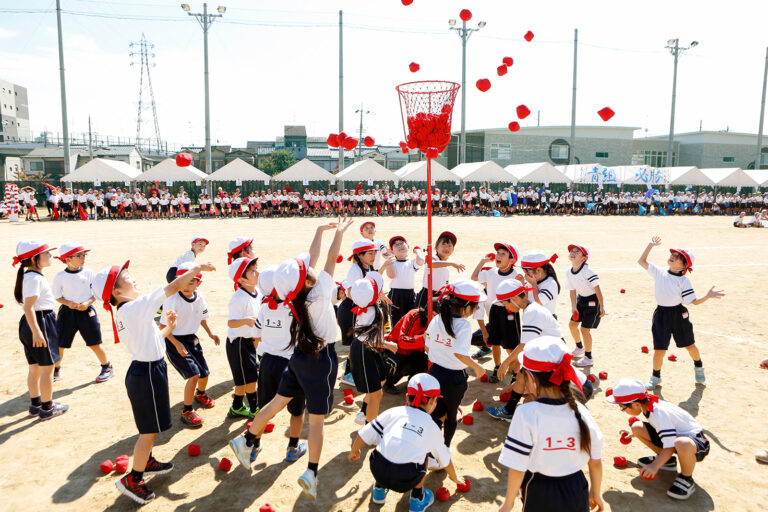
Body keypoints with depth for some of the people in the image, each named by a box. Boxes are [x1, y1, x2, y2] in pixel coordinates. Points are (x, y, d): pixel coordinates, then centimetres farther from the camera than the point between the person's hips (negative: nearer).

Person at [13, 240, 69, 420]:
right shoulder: (34, 278, -18)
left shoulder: (29, 275, 13)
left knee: (34, 368, 19)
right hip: (40, 321, -10)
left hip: (31, 323, 10)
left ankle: (35, 404, 30)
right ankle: (46, 408, 11)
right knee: (47, 368, 1)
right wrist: (36, 332, -29)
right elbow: (28, 306, -25)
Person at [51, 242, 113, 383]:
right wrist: (68, 303, -15)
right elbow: (57, 296, 3)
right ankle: (55, 370, 28)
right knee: (59, 344, 5)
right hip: (67, 312, 1)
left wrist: (87, 303, -14)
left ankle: (107, 367, 19)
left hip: (86, 311, -1)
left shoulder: (88, 273, -3)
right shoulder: (60, 276, -4)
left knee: (94, 343, 1)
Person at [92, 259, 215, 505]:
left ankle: (147, 462, 43)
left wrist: (168, 327, 15)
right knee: (150, 429, 3)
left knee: (149, 426, 26)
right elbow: (175, 286, -22)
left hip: (140, 369, 10)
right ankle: (132, 480, 14)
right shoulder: (138, 307, -21)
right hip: (149, 373, -10)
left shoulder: (121, 314, 8)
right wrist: (197, 268, -11)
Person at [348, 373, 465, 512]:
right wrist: (454, 478, 48)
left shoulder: (393, 412, 12)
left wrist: (354, 451, 34)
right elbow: (445, 459, 27)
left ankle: (379, 490, 37)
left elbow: (364, 434, 14)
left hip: (377, 472, 1)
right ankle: (417, 499, 29)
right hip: (405, 482, -1)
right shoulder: (432, 427, 14)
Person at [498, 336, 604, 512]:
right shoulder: (581, 412, -12)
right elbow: (596, 462, 1)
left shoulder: (526, 414, -25)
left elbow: (517, 468, -19)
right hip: (576, 496, 3)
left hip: (540, 497, -3)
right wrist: (595, 494, 19)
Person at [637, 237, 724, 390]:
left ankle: (698, 367, 49)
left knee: (689, 345, 18)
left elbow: (694, 301, -9)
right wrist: (651, 245, 0)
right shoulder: (659, 273, 2)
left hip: (679, 314, -1)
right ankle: (656, 377, 20)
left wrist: (708, 296, -26)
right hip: (661, 314, 1)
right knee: (659, 350, -3)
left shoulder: (684, 281, -7)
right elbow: (641, 261, 4)